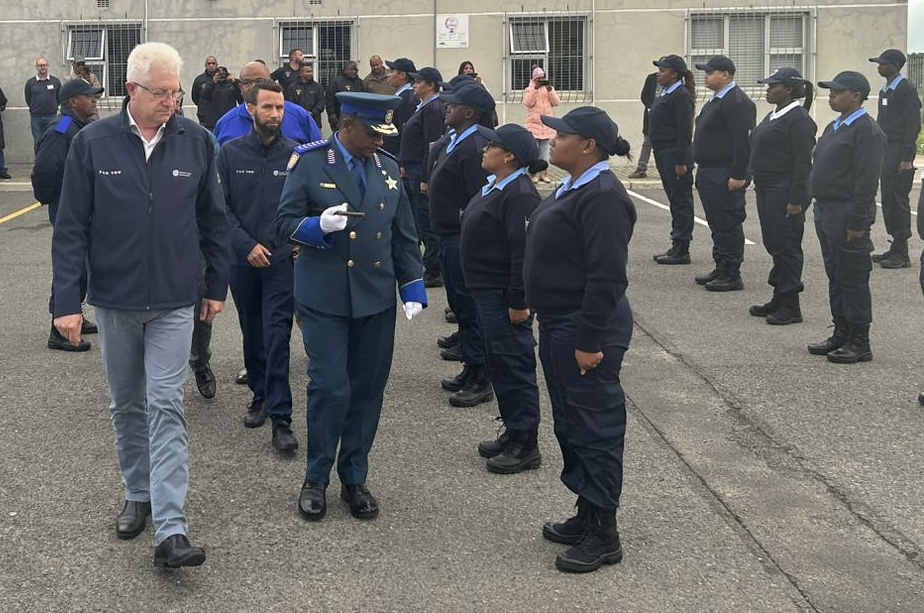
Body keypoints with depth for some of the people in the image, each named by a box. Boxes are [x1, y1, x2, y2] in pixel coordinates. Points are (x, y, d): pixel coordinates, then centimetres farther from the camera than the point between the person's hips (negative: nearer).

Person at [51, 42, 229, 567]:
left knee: (166, 408, -6)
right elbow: (71, 228, -5)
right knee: (127, 405, 15)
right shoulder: (93, 143, -7)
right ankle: (138, 495, 33)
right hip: (115, 301, 1)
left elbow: (214, 219, 6)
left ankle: (171, 530, -8)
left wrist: (218, 285, 8)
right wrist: (67, 301, -8)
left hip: (174, 302, -1)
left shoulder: (196, 141, -5)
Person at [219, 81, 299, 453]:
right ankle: (260, 395, 35)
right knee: (252, 334, 15)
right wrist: (246, 245, -10)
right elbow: (221, 208, -1)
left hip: (283, 259, -2)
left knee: (277, 337, -8)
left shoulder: (296, 155, -2)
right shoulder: (230, 154, 0)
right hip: (243, 260, 2)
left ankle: (280, 419, -5)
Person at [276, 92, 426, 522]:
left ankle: (354, 479, 21)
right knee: (330, 387, -6)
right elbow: (285, 224, -4)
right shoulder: (309, 163, -4)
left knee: (367, 389, 7)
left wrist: (413, 289, 6)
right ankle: (316, 479, 12)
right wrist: (318, 225, -23)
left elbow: (403, 236, 14)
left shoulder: (387, 168, 9)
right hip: (324, 297, -4)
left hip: (376, 297, 4)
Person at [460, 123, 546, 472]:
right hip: (486, 290, 10)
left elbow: (524, 251, -24)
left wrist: (518, 302, -23)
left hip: (505, 296, -10)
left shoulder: (519, 195, -21)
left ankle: (526, 445, 7)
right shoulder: (494, 185, 11)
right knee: (498, 364, 17)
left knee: (514, 365, -2)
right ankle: (513, 432, 28)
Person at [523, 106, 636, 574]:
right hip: (559, 325, 11)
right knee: (569, 425, 18)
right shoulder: (572, 189, 12)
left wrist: (589, 341, -24)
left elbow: (606, 277, -24)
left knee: (594, 428, -1)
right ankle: (587, 515, 31)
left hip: (585, 330, -11)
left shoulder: (602, 197, -20)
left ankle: (603, 536, 10)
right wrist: (540, 312, 19)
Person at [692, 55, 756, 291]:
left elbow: (743, 141, -22)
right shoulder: (715, 100, 16)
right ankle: (721, 269, 24)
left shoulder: (737, 102, -16)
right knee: (717, 224, 15)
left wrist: (738, 175, -24)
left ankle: (732, 276, 2)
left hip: (725, 177, -10)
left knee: (728, 225, -4)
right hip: (709, 174, 10)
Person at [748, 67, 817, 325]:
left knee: (786, 247, -4)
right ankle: (779, 300, 24)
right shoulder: (774, 115, 14)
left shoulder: (798, 119, -15)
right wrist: (759, 184, 17)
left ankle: (791, 307, 3)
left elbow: (803, 163, -19)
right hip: (767, 189, 10)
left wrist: (796, 200, -21)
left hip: (784, 193, -10)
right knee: (773, 244, 14)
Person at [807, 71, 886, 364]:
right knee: (836, 277, 15)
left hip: (847, 215, -9)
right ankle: (841, 334, 24)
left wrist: (857, 222, -22)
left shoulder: (867, 131, -15)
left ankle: (859, 343, 5)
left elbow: (867, 181, -20)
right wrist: (820, 208, 15)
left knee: (853, 279, -3)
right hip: (826, 211, 9)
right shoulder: (834, 127, 15)